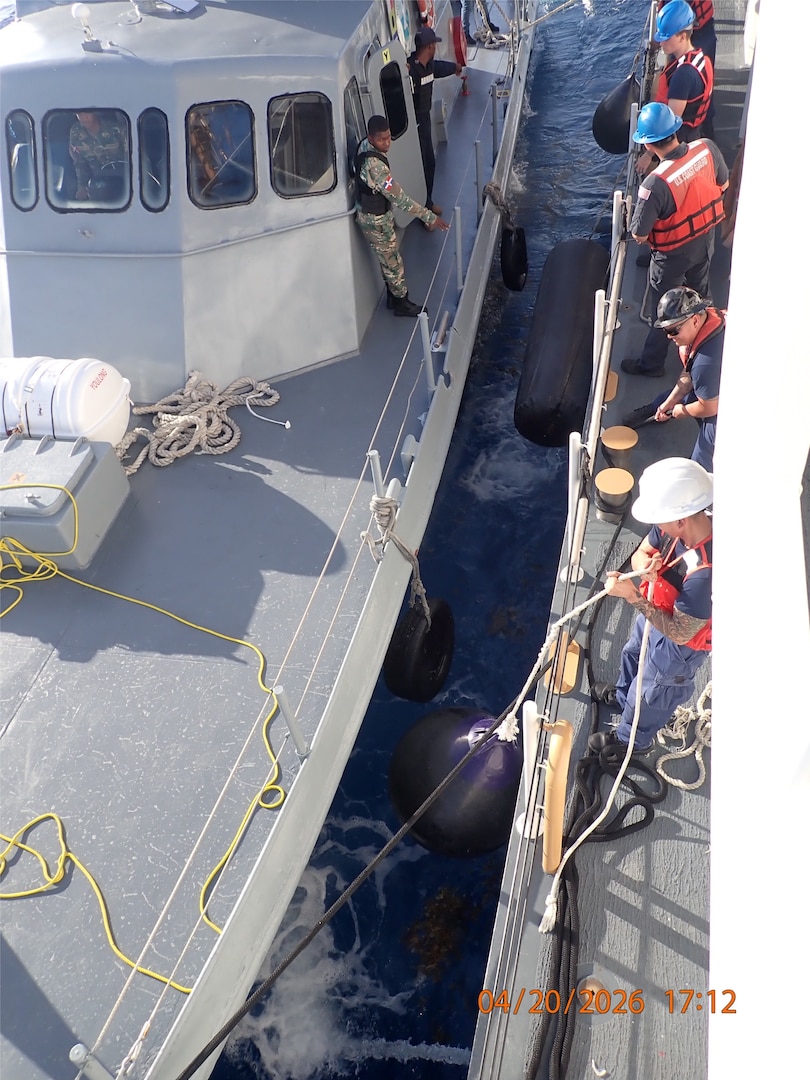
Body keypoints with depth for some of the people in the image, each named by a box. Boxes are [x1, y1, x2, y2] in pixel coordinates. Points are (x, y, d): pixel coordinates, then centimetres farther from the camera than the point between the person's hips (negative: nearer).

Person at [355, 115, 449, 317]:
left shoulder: (365, 146, -7)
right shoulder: (374, 164, -37)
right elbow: (398, 197, -36)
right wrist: (429, 217, -34)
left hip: (379, 213, 9)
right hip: (376, 221, -9)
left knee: (388, 259, 24)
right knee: (393, 263, 9)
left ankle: (393, 297, 41)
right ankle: (401, 303, 28)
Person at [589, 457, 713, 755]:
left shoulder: (704, 573, -46)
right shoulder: (673, 527, -25)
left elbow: (680, 633, -35)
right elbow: (640, 554, -7)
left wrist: (633, 597, -41)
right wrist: (645, 565, -31)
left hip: (677, 646, -7)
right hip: (656, 613, 7)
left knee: (650, 695, 22)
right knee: (633, 655, 35)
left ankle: (632, 739, 54)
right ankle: (623, 695, 68)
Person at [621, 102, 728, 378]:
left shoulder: (655, 183, -37)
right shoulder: (706, 148, -19)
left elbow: (639, 234, -27)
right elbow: (723, 185, 0)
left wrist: (644, 237, -4)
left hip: (673, 254, -6)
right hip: (706, 239, 6)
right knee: (700, 293, 30)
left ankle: (651, 363, 36)